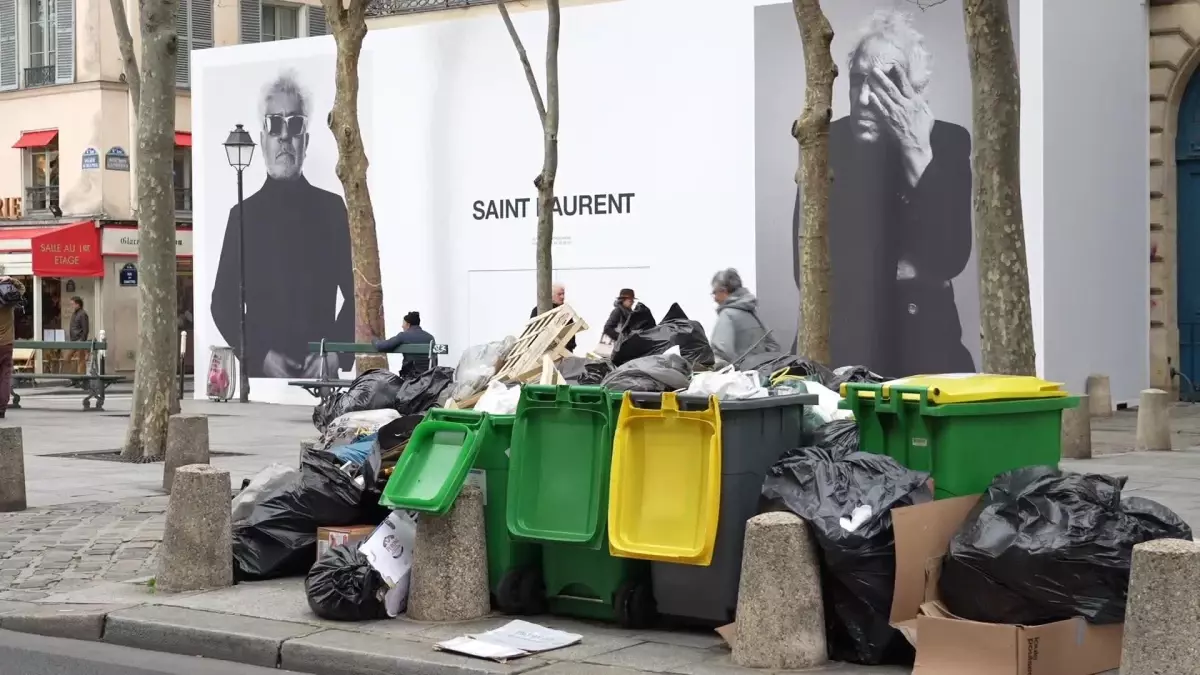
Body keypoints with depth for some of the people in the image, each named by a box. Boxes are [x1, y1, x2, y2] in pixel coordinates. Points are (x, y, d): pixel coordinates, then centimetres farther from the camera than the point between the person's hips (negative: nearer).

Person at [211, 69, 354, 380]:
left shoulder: (332, 208, 9)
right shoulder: (243, 214, 8)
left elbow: (356, 293, 7)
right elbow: (223, 302, 5)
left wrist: (338, 352, -8)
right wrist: (260, 355, -9)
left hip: (322, 375, 0)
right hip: (261, 374, 0)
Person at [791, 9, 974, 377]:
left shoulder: (949, 142, -1)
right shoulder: (826, 143, -1)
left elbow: (951, 259, -13)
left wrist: (916, 151, -16)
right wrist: (901, 272, -6)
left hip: (924, 340, 0)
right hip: (840, 340, 0)